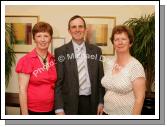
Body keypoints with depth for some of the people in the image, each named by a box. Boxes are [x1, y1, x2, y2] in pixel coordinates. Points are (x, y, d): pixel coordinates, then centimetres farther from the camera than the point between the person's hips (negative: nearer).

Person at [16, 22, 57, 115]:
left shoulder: (53, 59, 2)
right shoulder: (27, 60, -11)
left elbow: (54, 85, 9)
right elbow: (22, 89, -12)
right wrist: (25, 114, -13)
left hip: (51, 109, 4)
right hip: (32, 110, -4)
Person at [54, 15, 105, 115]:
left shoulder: (96, 50, 4)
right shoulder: (61, 51, -4)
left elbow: (100, 78, 8)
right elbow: (58, 82, -6)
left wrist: (101, 102, 4)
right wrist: (59, 108, -11)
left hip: (91, 102, 3)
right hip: (69, 104, -2)